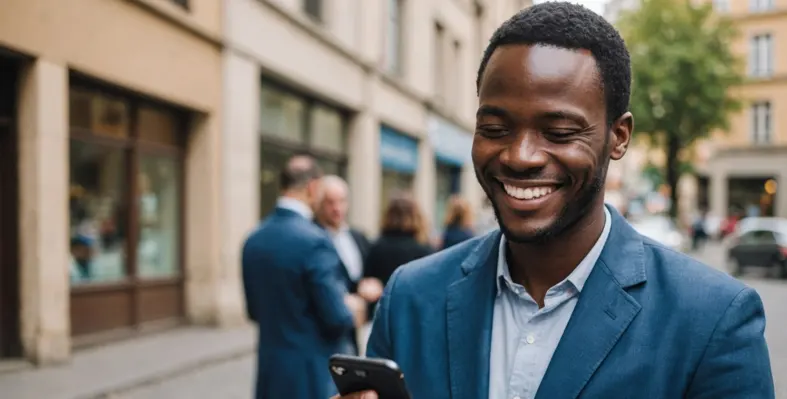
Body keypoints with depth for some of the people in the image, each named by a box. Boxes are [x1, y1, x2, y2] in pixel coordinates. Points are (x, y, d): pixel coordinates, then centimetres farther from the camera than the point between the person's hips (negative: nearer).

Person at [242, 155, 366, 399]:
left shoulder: (253, 239, 4)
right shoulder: (313, 240, -19)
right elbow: (336, 318, -17)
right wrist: (351, 312, 3)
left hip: (270, 369, 7)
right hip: (312, 371, -7)